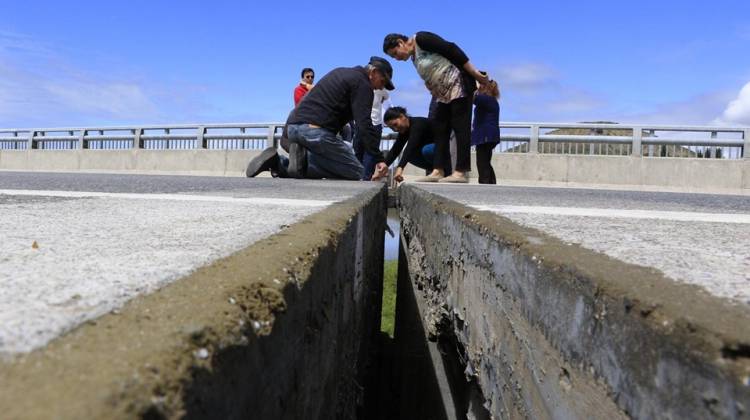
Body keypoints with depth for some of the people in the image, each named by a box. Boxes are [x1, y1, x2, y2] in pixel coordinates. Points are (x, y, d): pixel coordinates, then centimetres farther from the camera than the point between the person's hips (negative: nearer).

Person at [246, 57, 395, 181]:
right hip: (316, 129, -9)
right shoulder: (362, 83, 0)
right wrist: (379, 159, -17)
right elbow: (364, 124, -13)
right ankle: (302, 161, -16)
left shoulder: (340, 72, 28)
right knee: (355, 173, -1)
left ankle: (277, 162, 0)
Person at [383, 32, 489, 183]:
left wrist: (475, 73, -18)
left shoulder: (421, 39, -11)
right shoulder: (414, 58, 16)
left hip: (459, 85, -10)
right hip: (444, 94, 10)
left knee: (461, 128, -10)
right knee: (440, 130, 5)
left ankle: (461, 172, -11)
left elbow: (452, 50, -17)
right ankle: (438, 171, 4)